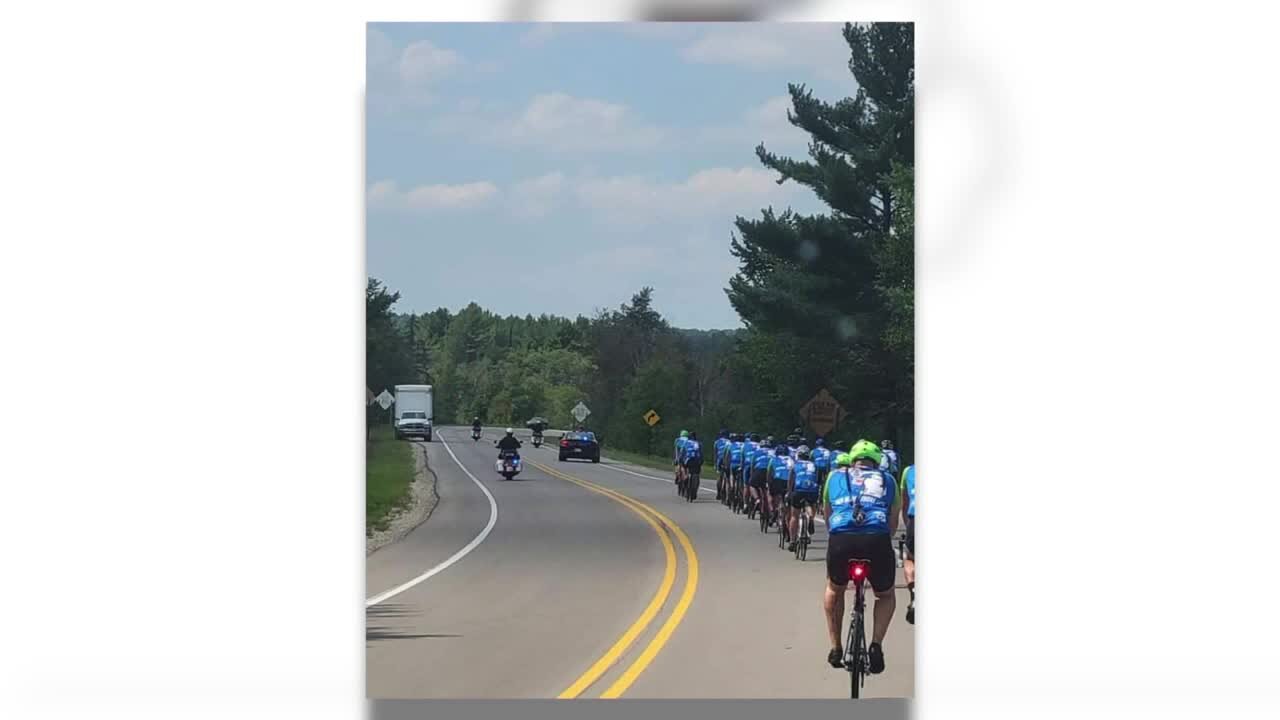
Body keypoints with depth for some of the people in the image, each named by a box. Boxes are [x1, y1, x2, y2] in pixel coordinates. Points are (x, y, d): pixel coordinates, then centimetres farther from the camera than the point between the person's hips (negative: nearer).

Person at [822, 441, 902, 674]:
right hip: (877, 539, -1)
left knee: (834, 590, 33)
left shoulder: (836, 476, 28)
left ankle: (835, 649, 31)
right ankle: (876, 645, 8)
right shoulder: (887, 480, 26)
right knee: (885, 595, 28)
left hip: (841, 539, 1)